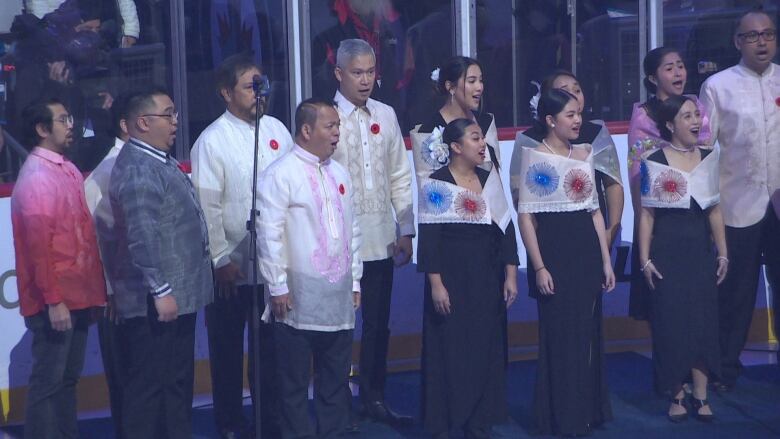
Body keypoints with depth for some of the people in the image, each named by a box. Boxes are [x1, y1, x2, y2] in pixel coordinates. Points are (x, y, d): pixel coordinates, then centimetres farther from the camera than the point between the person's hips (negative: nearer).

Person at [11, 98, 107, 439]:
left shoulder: (68, 170, 12)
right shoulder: (36, 177, -13)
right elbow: (38, 245, -18)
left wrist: (94, 289, 12)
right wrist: (53, 301, -20)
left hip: (78, 295, 8)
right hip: (56, 301, -8)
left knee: (69, 377, 16)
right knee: (48, 381, 0)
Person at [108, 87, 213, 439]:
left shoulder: (160, 162, 14)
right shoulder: (138, 170, -18)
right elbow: (142, 238, -25)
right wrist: (161, 291, -25)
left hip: (179, 295, 10)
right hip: (156, 303, -10)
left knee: (178, 380, 19)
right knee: (149, 384, 0)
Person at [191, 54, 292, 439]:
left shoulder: (276, 129, 5)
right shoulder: (212, 141, -10)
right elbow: (207, 208, -12)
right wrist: (221, 259, -13)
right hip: (232, 267, -4)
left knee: (269, 346, 15)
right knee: (228, 349, 10)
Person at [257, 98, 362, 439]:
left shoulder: (339, 173, 12)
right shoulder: (280, 174, -9)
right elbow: (269, 234, -12)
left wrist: (355, 281, 15)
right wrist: (278, 286, -13)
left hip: (339, 297, 6)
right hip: (298, 298, -6)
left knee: (336, 379, 13)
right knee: (295, 381, 3)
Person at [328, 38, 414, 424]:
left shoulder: (386, 115, 9)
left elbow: (400, 177, 11)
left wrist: (406, 230, 7)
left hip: (381, 240, 5)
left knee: (378, 325, 12)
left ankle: (374, 399, 25)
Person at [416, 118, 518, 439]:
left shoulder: (490, 180, 7)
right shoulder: (436, 184, -7)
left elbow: (506, 228, 8)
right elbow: (428, 237, -10)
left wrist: (510, 275, 3)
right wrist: (435, 283, -15)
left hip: (487, 278, 5)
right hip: (451, 277, -5)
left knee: (486, 350, 8)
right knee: (448, 350, 1)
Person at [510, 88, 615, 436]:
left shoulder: (584, 154, 11)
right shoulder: (534, 158, -6)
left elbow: (595, 210, 14)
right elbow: (525, 216, -10)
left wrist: (606, 260, 10)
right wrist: (539, 267, -15)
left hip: (587, 250, 6)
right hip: (554, 249, -5)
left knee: (588, 331, 9)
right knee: (559, 333, 0)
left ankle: (587, 410, 22)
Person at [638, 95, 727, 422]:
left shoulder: (708, 158, 6)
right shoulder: (654, 162, -5)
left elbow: (714, 210, 10)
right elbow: (647, 214, -4)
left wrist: (723, 252, 7)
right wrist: (645, 259, -8)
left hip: (701, 248, 3)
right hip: (667, 250, -3)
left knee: (703, 319, 3)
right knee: (671, 321, 1)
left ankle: (701, 395, 12)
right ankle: (677, 396, 12)